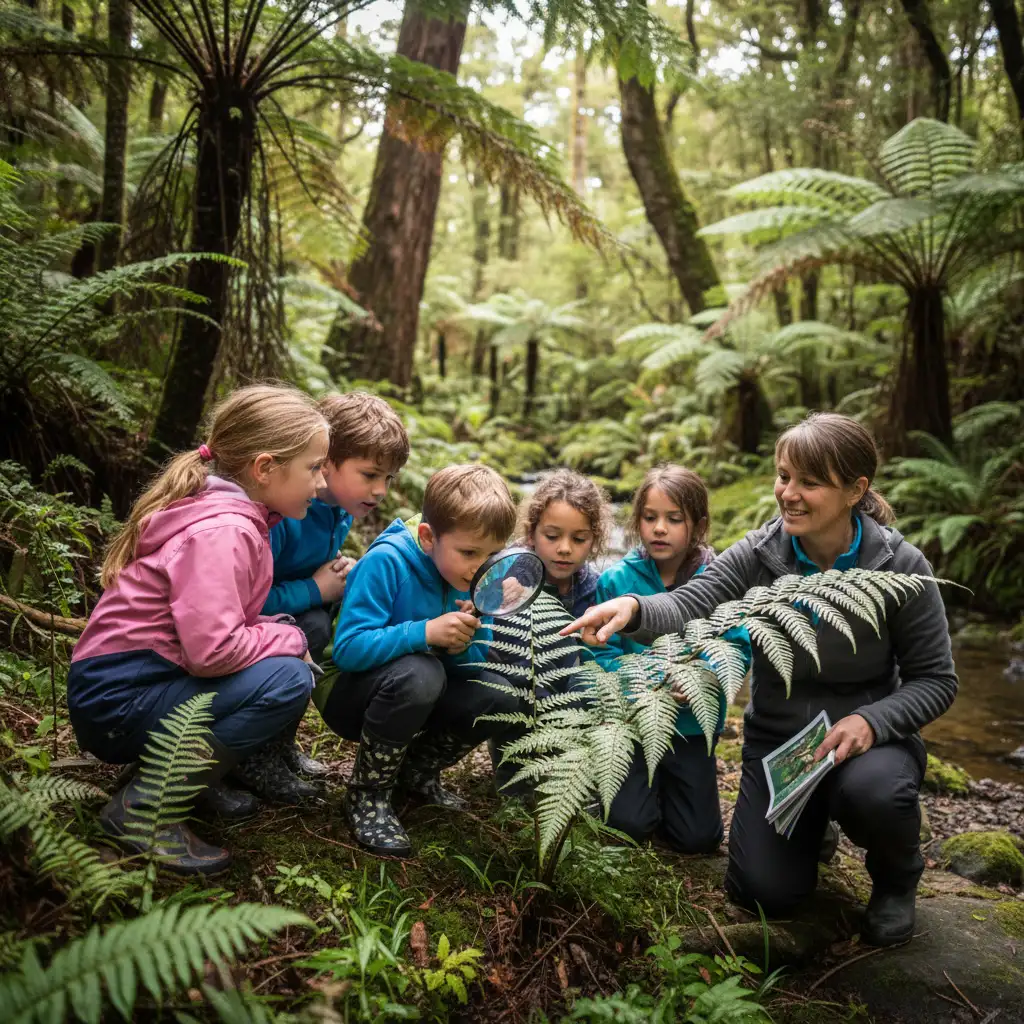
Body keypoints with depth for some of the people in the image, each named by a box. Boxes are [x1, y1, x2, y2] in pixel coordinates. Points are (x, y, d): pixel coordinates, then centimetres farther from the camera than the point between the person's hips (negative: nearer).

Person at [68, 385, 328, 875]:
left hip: (153, 679, 9)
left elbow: (226, 616, 8)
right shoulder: (221, 532, -23)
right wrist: (290, 638, -13)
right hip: (115, 702, -9)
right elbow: (213, 650, -29)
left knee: (296, 645, 8)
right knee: (287, 681, -23)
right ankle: (142, 804, -12)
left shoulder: (233, 516, 6)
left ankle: (196, 771, 11)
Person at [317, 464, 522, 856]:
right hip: (349, 692, -6)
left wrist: (463, 647, -27)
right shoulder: (386, 562, -25)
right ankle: (367, 794, -12)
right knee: (419, 673, -36)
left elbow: (477, 664, -4)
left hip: (416, 696, 6)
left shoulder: (476, 577, -7)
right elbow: (348, 648, -32)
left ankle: (417, 769, 11)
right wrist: (426, 632, -39)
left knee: (500, 695, -15)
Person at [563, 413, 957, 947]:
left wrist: (871, 721, -27)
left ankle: (897, 874, 1)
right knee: (764, 891, -7)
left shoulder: (900, 566, -16)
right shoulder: (759, 554, -13)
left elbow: (935, 680, -9)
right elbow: (688, 605, -29)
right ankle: (811, 820, 29)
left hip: (867, 737, -2)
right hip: (775, 737, 2)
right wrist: (633, 608, -52)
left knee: (872, 790, -37)